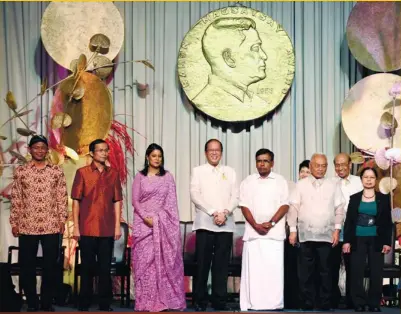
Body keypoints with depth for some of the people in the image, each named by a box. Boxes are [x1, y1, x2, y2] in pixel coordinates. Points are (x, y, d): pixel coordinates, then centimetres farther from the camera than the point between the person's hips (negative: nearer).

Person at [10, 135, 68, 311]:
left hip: (51, 226, 0)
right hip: (27, 226, 0)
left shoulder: (56, 171, 5)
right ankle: (32, 303, 16)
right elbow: (16, 199, 4)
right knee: (27, 266, 4)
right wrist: (14, 222, 1)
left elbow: (62, 197, 5)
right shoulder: (21, 171, 4)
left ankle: (47, 302, 16)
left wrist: (62, 219, -2)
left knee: (50, 265, 4)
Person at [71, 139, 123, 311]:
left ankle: (105, 304, 13)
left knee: (105, 268, 6)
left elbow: (117, 201, 7)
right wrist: (76, 227, -5)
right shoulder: (82, 172, 0)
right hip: (87, 229, -2)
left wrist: (117, 226, 2)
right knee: (87, 267, 5)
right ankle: (84, 304, 14)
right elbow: (76, 200, -1)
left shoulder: (113, 174, 7)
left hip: (107, 230, 2)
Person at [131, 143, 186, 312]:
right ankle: (146, 300, 1)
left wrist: (158, 219, -7)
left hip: (164, 224, 1)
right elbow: (135, 200, 1)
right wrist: (145, 218, -12)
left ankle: (164, 299, 1)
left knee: (164, 259, -2)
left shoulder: (167, 176, 8)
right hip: (144, 223, 0)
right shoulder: (140, 176, 6)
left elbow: (171, 201, 4)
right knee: (144, 260, -2)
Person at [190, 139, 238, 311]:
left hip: (226, 224, 2)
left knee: (222, 264, 2)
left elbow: (235, 197, 7)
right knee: (202, 264, -2)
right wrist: (213, 212, -13)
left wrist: (225, 212, -11)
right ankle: (200, 301, 5)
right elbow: (195, 195, -4)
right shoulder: (198, 171, 8)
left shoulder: (230, 172, 15)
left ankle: (220, 301, 6)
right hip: (205, 224, -2)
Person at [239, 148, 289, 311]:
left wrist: (271, 223, -12)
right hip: (253, 232, 1)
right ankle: (252, 306, 1)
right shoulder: (248, 182, 10)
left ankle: (275, 305, -1)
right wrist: (256, 225, -10)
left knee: (274, 270, -4)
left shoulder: (280, 181, 7)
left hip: (275, 233, -1)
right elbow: (244, 206, 3)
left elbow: (285, 205, 1)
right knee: (252, 270, -2)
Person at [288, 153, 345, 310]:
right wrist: (293, 230, -3)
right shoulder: (301, 185, 5)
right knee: (306, 272, 2)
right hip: (306, 235, -1)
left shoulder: (333, 186, 9)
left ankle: (325, 304, 8)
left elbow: (339, 209, 7)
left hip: (327, 235, 1)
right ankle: (307, 304, 7)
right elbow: (293, 208, 3)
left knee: (325, 272, 3)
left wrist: (337, 230, -2)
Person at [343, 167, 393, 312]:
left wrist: (387, 242, -3)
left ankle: (374, 304, 9)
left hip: (376, 241, 0)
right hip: (358, 240, 0)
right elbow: (348, 221, 5)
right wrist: (346, 241, -3)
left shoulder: (384, 198, 5)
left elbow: (388, 222, 5)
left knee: (376, 274, 0)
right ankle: (359, 304, 6)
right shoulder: (354, 198, 6)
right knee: (357, 274, -2)